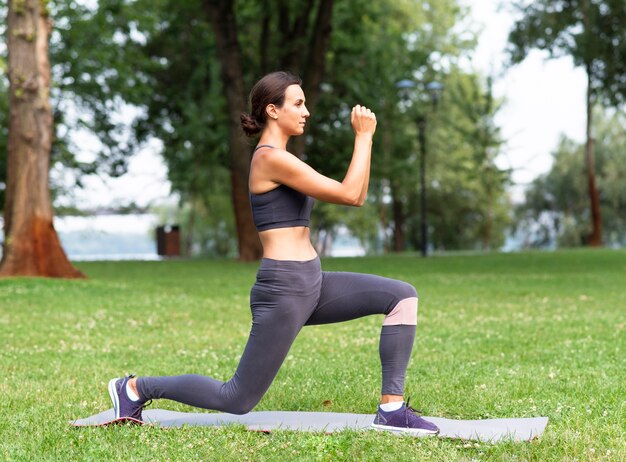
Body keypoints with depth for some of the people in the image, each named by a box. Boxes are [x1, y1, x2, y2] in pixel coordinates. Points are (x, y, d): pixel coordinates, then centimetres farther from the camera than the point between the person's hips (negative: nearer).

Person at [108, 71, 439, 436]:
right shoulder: (272, 158, -15)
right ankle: (136, 388, 18)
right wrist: (364, 136, -10)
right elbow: (348, 194, -17)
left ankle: (392, 409, -2)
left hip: (310, 284, 10)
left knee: (403, 296, -2)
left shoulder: (282, 160, 16)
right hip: (283, 288, -10)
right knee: (237, 400, -1)